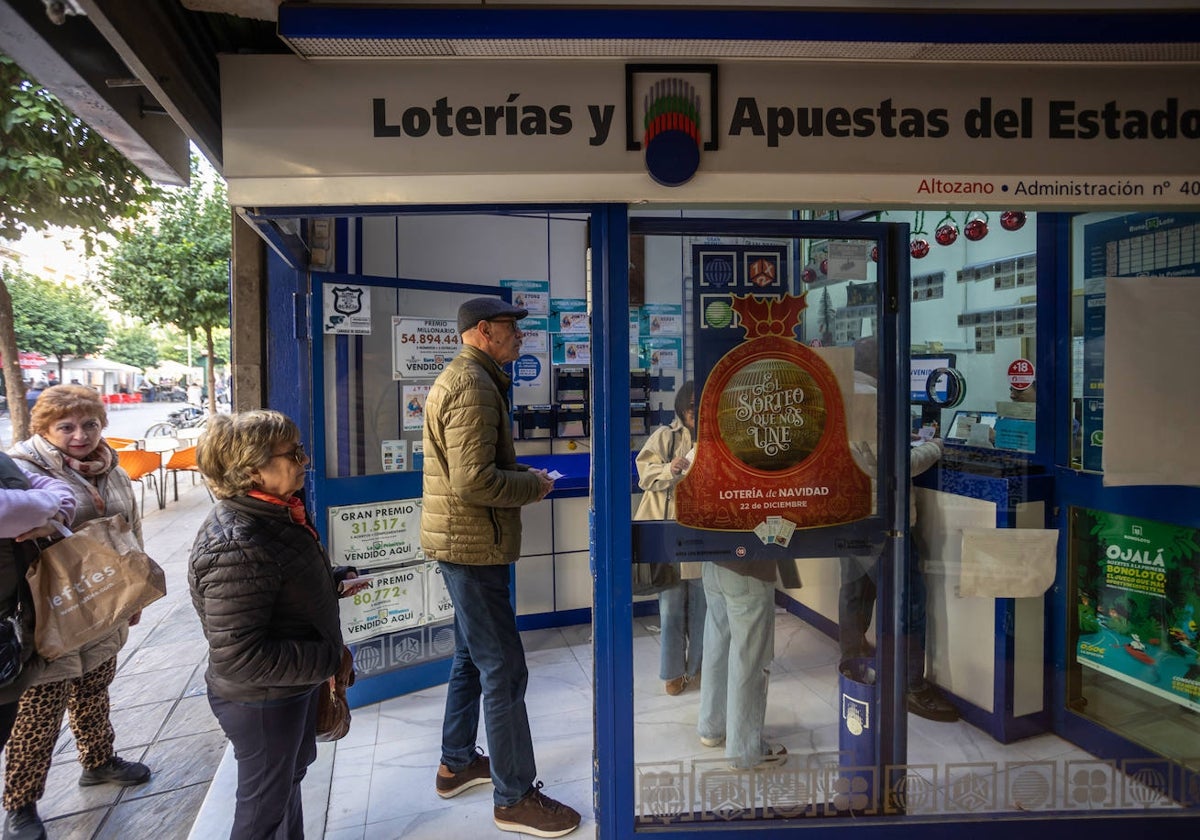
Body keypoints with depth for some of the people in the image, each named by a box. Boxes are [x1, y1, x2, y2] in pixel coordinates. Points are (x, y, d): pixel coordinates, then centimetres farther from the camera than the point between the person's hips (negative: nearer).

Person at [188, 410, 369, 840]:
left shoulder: (274, 513, -3)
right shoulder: (236, 548, -33)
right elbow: (237, 657, -32)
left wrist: (335, 583, 3)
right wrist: (327, 659, -26)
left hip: (295, 685, 10)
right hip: (262, 701, -9)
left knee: (291, 772, 30)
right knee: (264, 805, 14)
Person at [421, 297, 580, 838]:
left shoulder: (465, 378, 15)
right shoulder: (474, 387, -19)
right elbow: (474, 480, -26)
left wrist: (523, 473, 7)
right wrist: (535, 485, -12)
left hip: (462, 541, 11)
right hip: (472, 544, -11)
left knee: (472, 655, 21)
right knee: (503, 669, -3)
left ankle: (457, 763, 36)